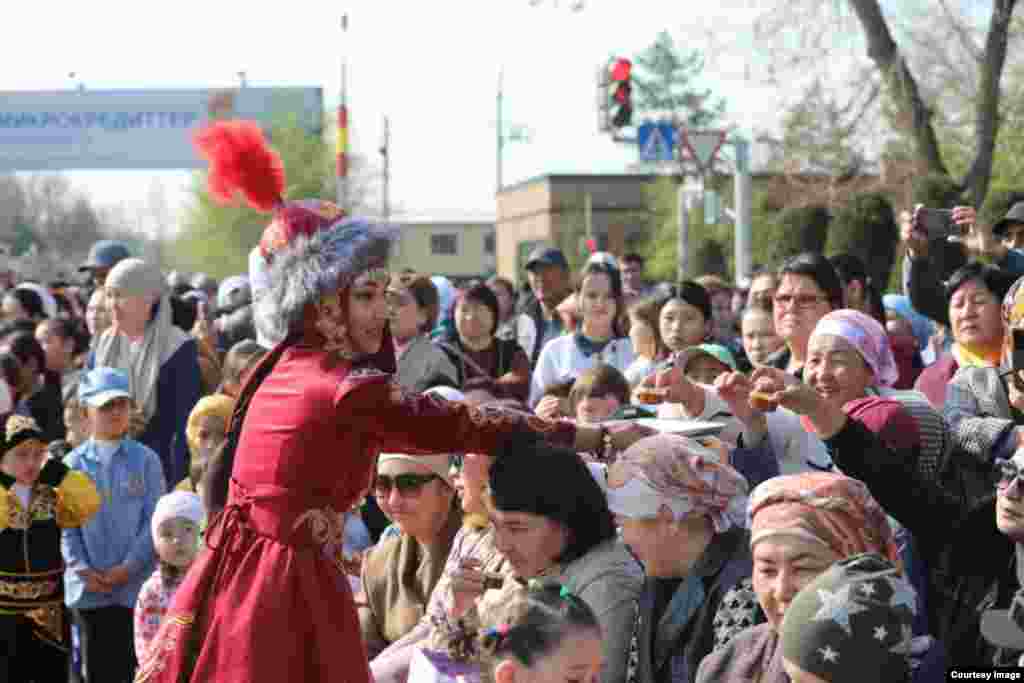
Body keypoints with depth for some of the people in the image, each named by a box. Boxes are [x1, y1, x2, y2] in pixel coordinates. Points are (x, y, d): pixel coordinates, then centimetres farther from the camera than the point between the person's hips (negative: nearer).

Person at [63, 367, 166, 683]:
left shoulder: (145, 460, 0)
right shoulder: (74, 463, 5)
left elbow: (155, 519, -4)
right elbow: (65, 522, 2)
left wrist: (128, 567, -12)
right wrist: (82, 569, -10)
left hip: (135, 585, -2)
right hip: (89, 587, 2)